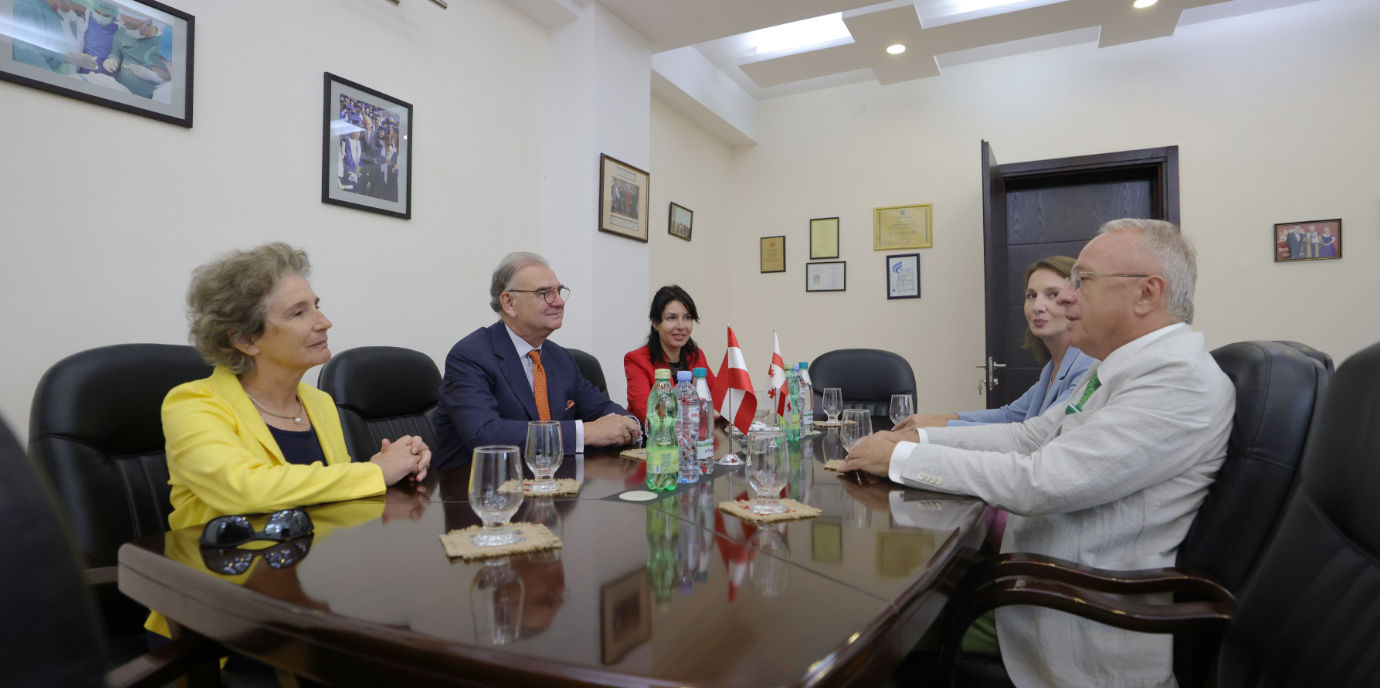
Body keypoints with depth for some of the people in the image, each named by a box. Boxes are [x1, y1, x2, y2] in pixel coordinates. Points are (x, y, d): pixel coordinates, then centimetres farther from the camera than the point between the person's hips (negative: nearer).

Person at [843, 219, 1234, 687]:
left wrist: (902, 459, -20)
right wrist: (918, 439, -1)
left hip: (1092, 639, -8)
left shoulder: (1183, 381, -21)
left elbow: (1040, 481, -28)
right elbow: (1028, 438, 11)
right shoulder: (1118, 368, 9)